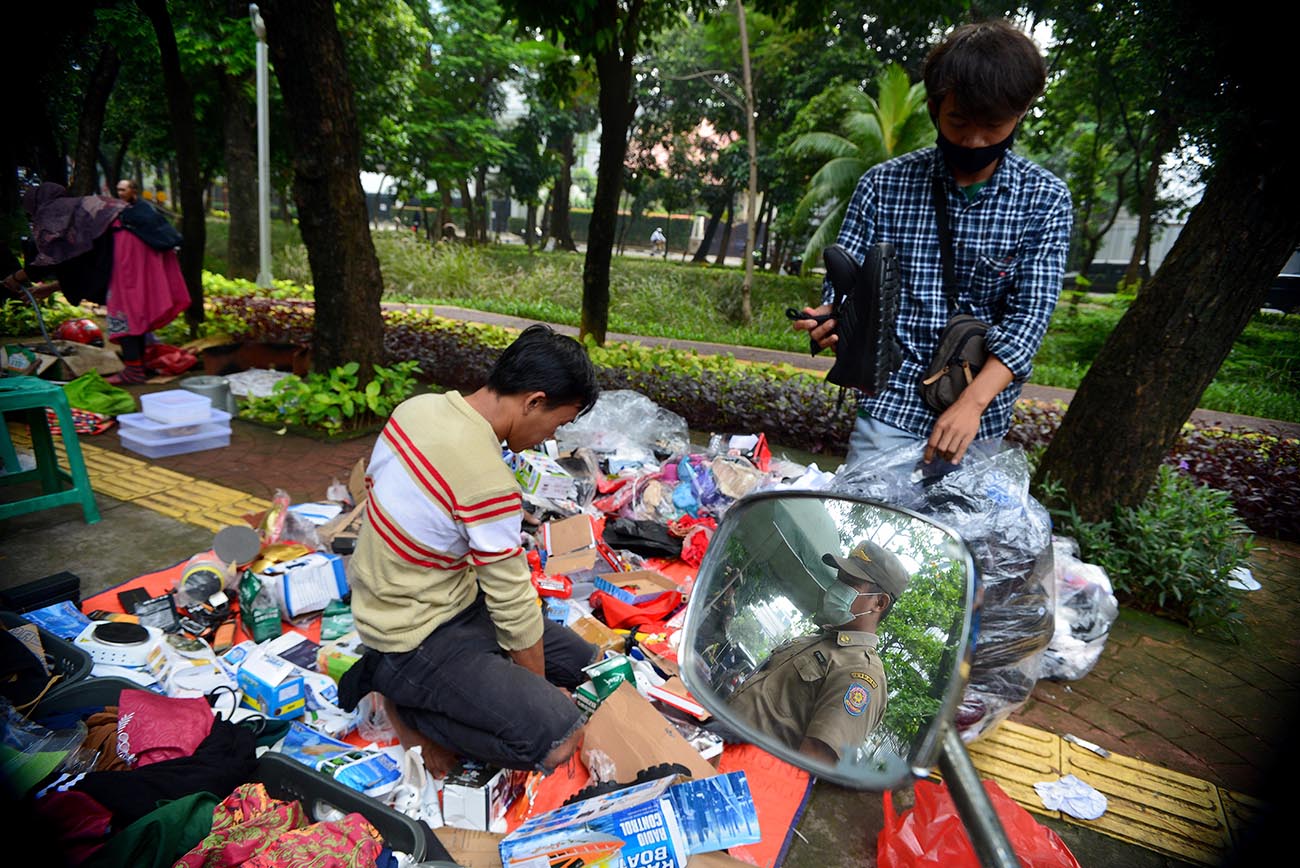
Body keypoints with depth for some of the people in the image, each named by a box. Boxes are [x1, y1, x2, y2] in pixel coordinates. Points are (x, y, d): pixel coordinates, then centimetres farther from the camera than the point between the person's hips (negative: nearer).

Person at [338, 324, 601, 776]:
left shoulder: (420, 406, -7)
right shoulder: (490, 483, -32)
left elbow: (374, 480, 9)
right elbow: (514, 604, -20)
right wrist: (539, 691, -3)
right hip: (416, 641, -9)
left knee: (584, 663, 11)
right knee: (560, 741, -15)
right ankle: (403, 698, -1)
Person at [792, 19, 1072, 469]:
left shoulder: (1044, 199, -2)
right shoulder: (883, 184, -1)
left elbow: (1030, 314, -9)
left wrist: (972, 403, -24)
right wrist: (831, 318, -25)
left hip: (982, 417, 1)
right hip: (889, 406, -1)